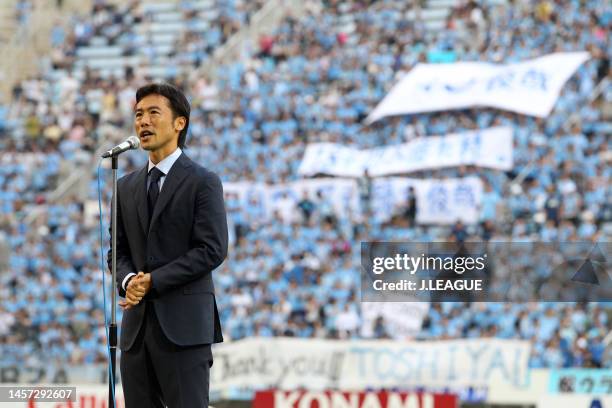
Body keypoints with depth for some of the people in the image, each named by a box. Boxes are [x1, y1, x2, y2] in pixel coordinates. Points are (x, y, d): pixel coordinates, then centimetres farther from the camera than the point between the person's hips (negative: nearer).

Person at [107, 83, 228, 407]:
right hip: (136, 324, 6)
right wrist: (128, 280, -6)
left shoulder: (203, 182, -2)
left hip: (184, 323, -6)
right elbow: (118, 250, 17)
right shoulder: (126, 187, 17)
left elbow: (212, 250, -10)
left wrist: (154, 281, -14)